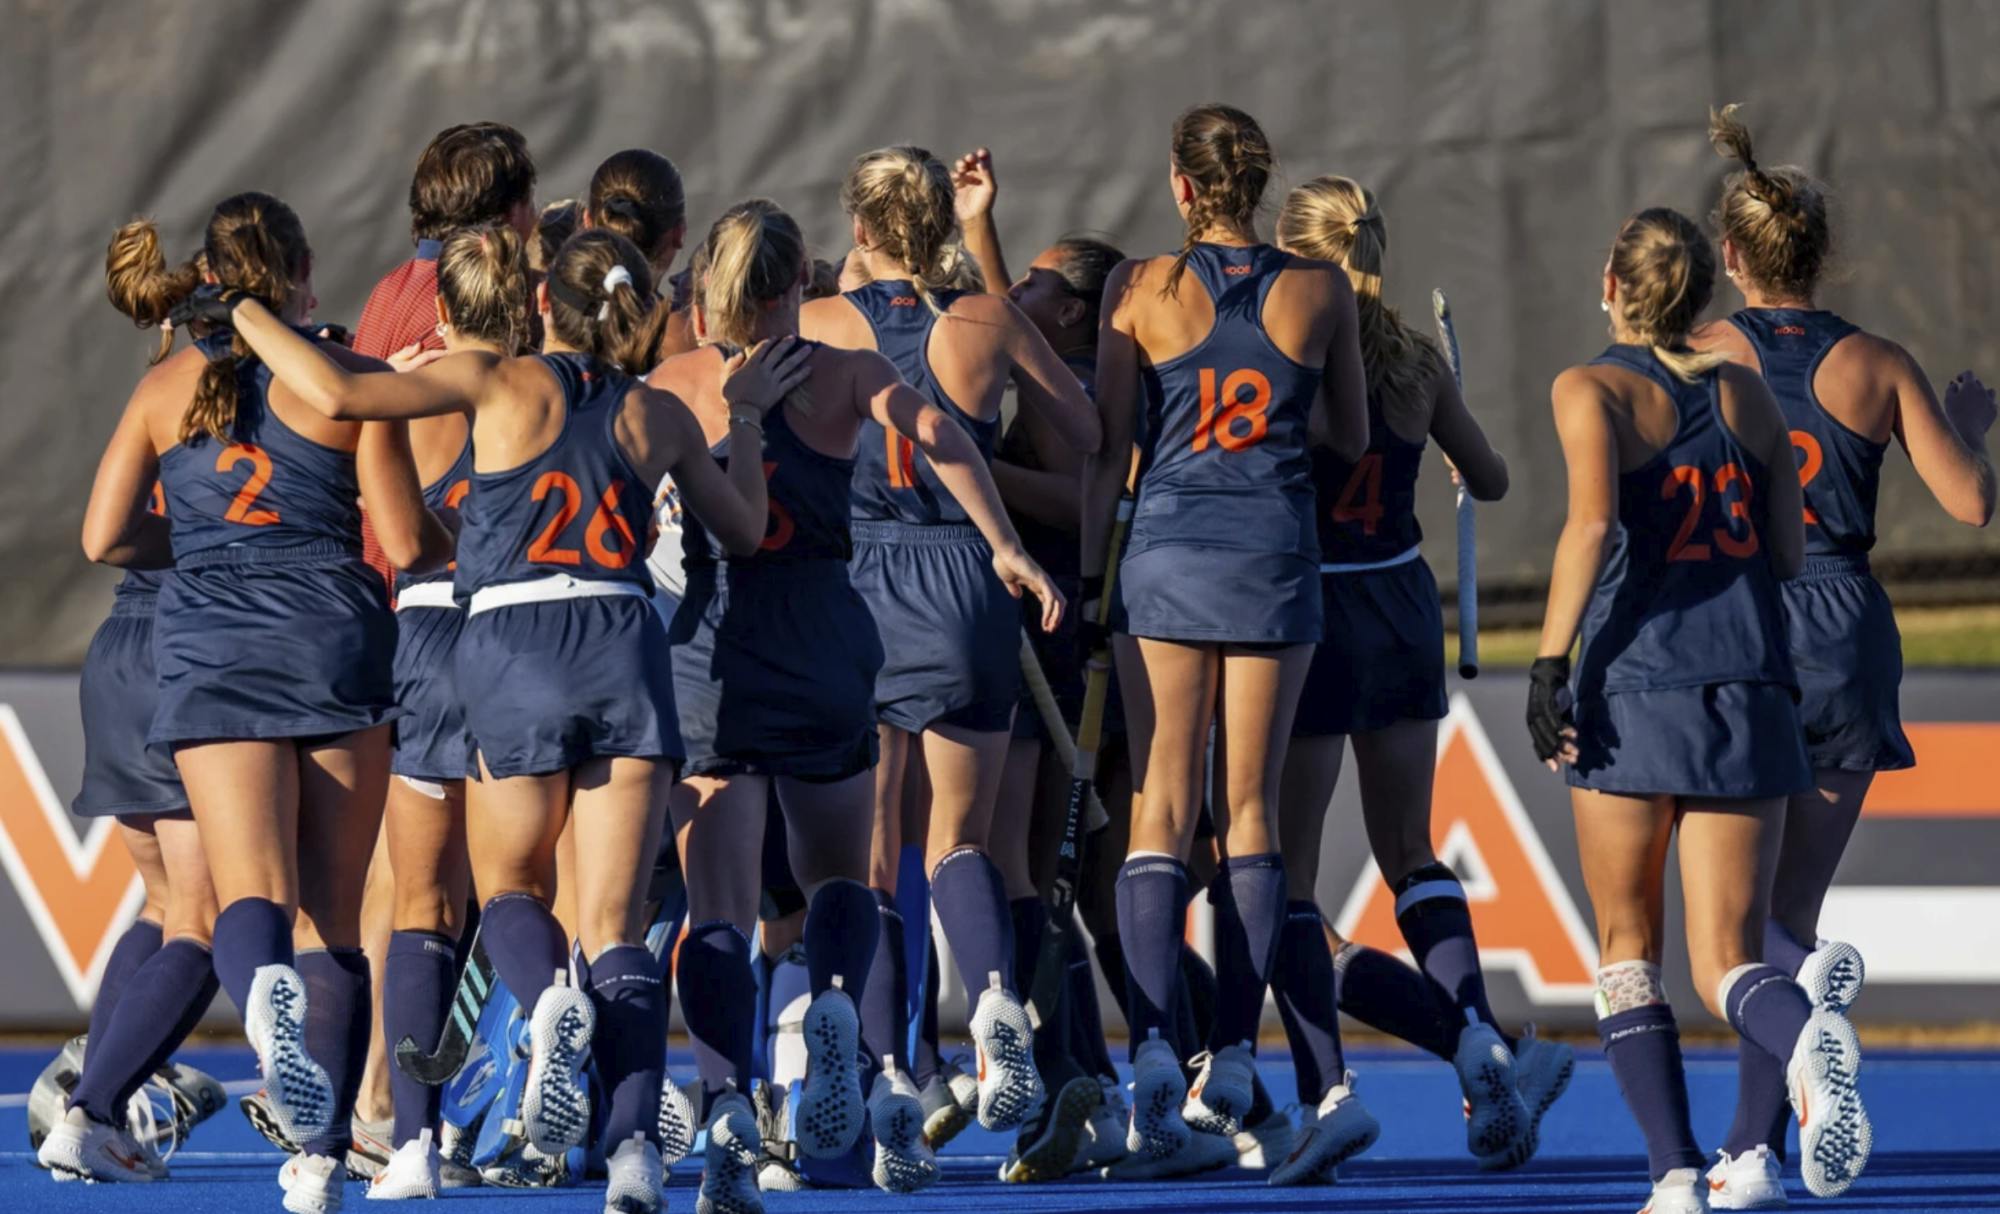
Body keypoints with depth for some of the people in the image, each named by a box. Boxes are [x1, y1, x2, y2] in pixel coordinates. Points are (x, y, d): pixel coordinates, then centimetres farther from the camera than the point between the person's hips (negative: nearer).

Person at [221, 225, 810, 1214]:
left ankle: (549, 1000, -18)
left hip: (513, 649, -2)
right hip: (625, 648, 2)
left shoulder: (503, 382, 2)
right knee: (613, 921, 0)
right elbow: (743, 530, 27)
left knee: (509, 884, 18)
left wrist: (247, 319, 8)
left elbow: (341, 395, -7)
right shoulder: (658, 417, 12)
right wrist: (745, 417, 40)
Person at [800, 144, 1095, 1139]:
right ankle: (996, 994, -19)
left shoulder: (821, 326, -1)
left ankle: (884, 1069, 1)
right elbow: (1092, 432, 8)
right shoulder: (987, 321, 1)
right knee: (957, 838, 9)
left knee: (867, 852, 9)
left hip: (858, 586, -1)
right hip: (967, 583, 1)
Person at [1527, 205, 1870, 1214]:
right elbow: (1790, 554, 11)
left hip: (1633, 689, -3)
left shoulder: (1593, 390, -2)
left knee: (1626, 947, 14)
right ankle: (1807, 1039, -34)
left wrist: (1550, 658, -17)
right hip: (1750, 695, 3)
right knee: (1727, 960, 1)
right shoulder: (1744, 393, 11)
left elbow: (1593, 519, -18)